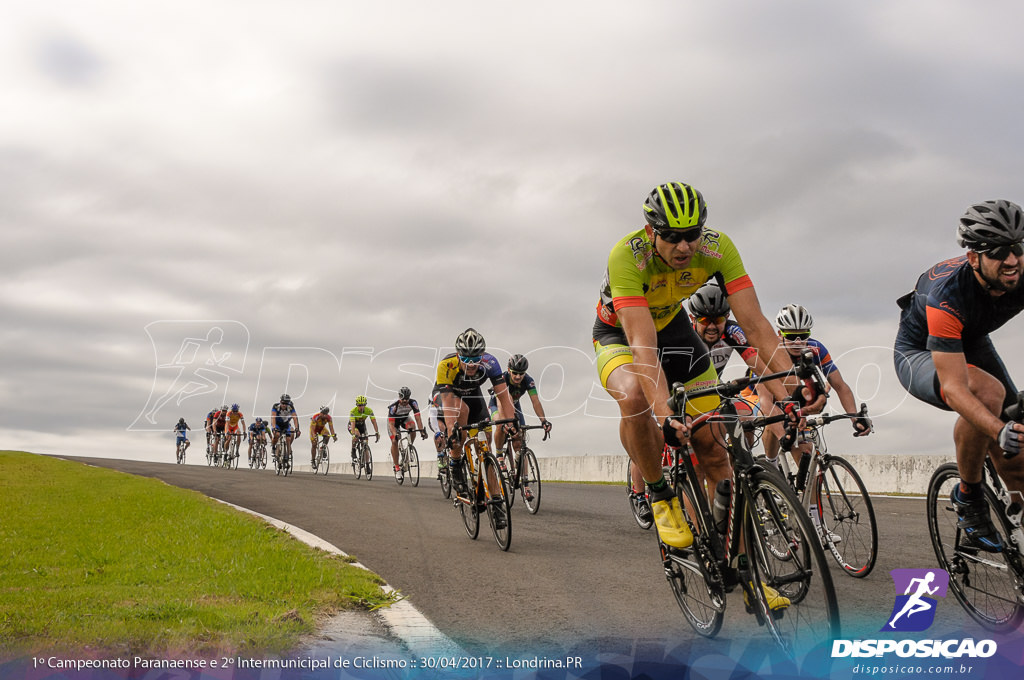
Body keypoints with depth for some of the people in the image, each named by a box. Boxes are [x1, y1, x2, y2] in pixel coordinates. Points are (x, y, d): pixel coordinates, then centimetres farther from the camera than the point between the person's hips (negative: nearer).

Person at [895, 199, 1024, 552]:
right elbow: (954, 387, -42)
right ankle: (968, 497, -16)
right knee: (988, 391, -35)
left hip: (971, 345, 5)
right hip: (918, 355, -5)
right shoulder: (948, 294, -37)